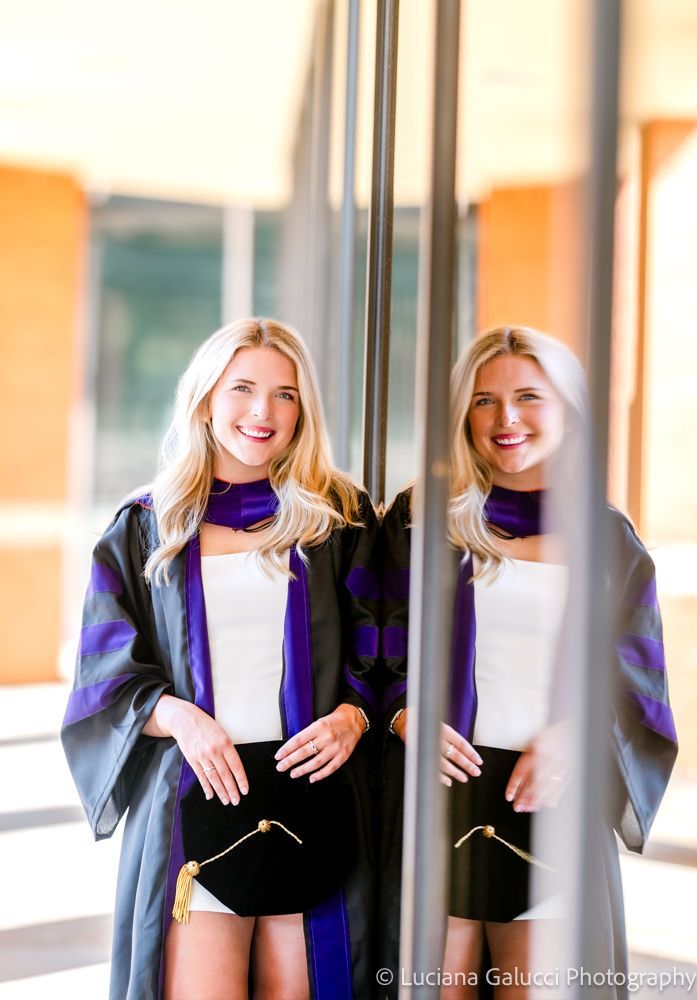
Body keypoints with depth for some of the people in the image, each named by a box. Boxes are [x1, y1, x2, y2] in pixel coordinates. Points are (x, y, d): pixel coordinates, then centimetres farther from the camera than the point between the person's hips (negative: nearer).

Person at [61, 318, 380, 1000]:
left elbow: (381, 653, 8)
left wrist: (352, 716, -12)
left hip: (312, 790, 0)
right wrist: (177, 715, -12)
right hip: (196, 797, 0)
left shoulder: (339, 520, 9)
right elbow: (108, 673, 7)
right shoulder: (147, 529, 10)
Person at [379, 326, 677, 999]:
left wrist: (571, 737, -10)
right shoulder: (422, 518, 6)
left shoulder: (609, 539, 10)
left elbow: (633, 678, 8)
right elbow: (373, 650, 6)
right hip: (442, 789, -1)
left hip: (555, 797, 1)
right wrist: (406, 717, -14)